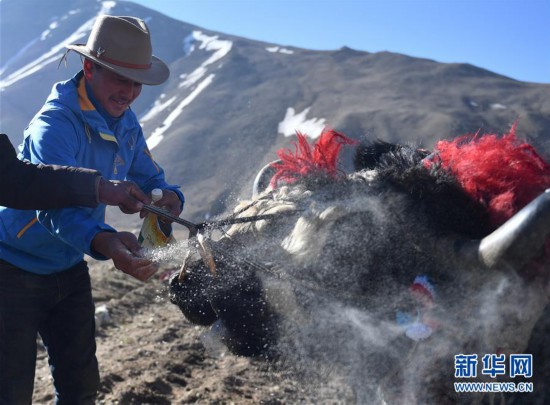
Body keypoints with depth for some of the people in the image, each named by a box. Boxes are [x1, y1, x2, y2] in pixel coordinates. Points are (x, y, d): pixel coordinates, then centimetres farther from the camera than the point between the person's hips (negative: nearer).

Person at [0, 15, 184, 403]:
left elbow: (150, 178, 5)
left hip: (69, 270, 7)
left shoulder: (126, 123, -2)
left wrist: (168, 197, -20)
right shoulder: (55, 124, -27)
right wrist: (106, 243, -61)